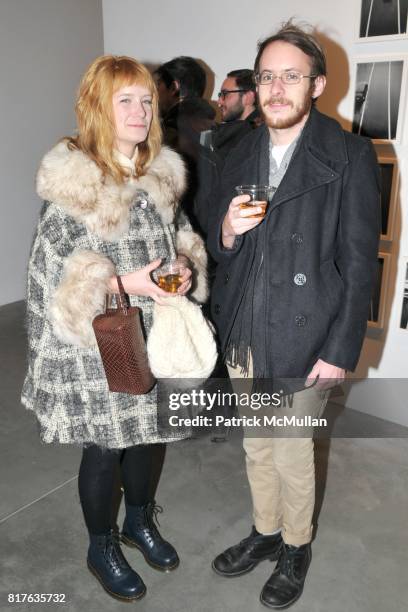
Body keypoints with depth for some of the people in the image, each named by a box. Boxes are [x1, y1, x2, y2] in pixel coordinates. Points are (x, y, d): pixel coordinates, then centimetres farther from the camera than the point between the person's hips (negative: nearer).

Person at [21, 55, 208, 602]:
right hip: (98, 344, -5)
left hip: (154, 335, 6)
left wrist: (184, 268, -6)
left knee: (146, 433, 21)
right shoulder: (70, 181, -15)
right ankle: (102, 548, 38)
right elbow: (51, 270, -15)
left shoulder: (163, 174, 4)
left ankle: (139, 521, 48)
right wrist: (124, 283, -24)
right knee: (104, 448, 11)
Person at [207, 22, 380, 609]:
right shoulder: (241, 155, 8)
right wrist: (228, 230, -12)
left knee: (291, 450, 9)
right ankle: (266, 532, 43)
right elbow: (222, 252, 11)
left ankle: (296, 546, 37)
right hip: (244, 338, 5)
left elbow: (359, 262, -9)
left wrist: (340, 351, -12)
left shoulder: (350, 155, -8)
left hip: (302, 340, -5)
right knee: (256, 446, 19)